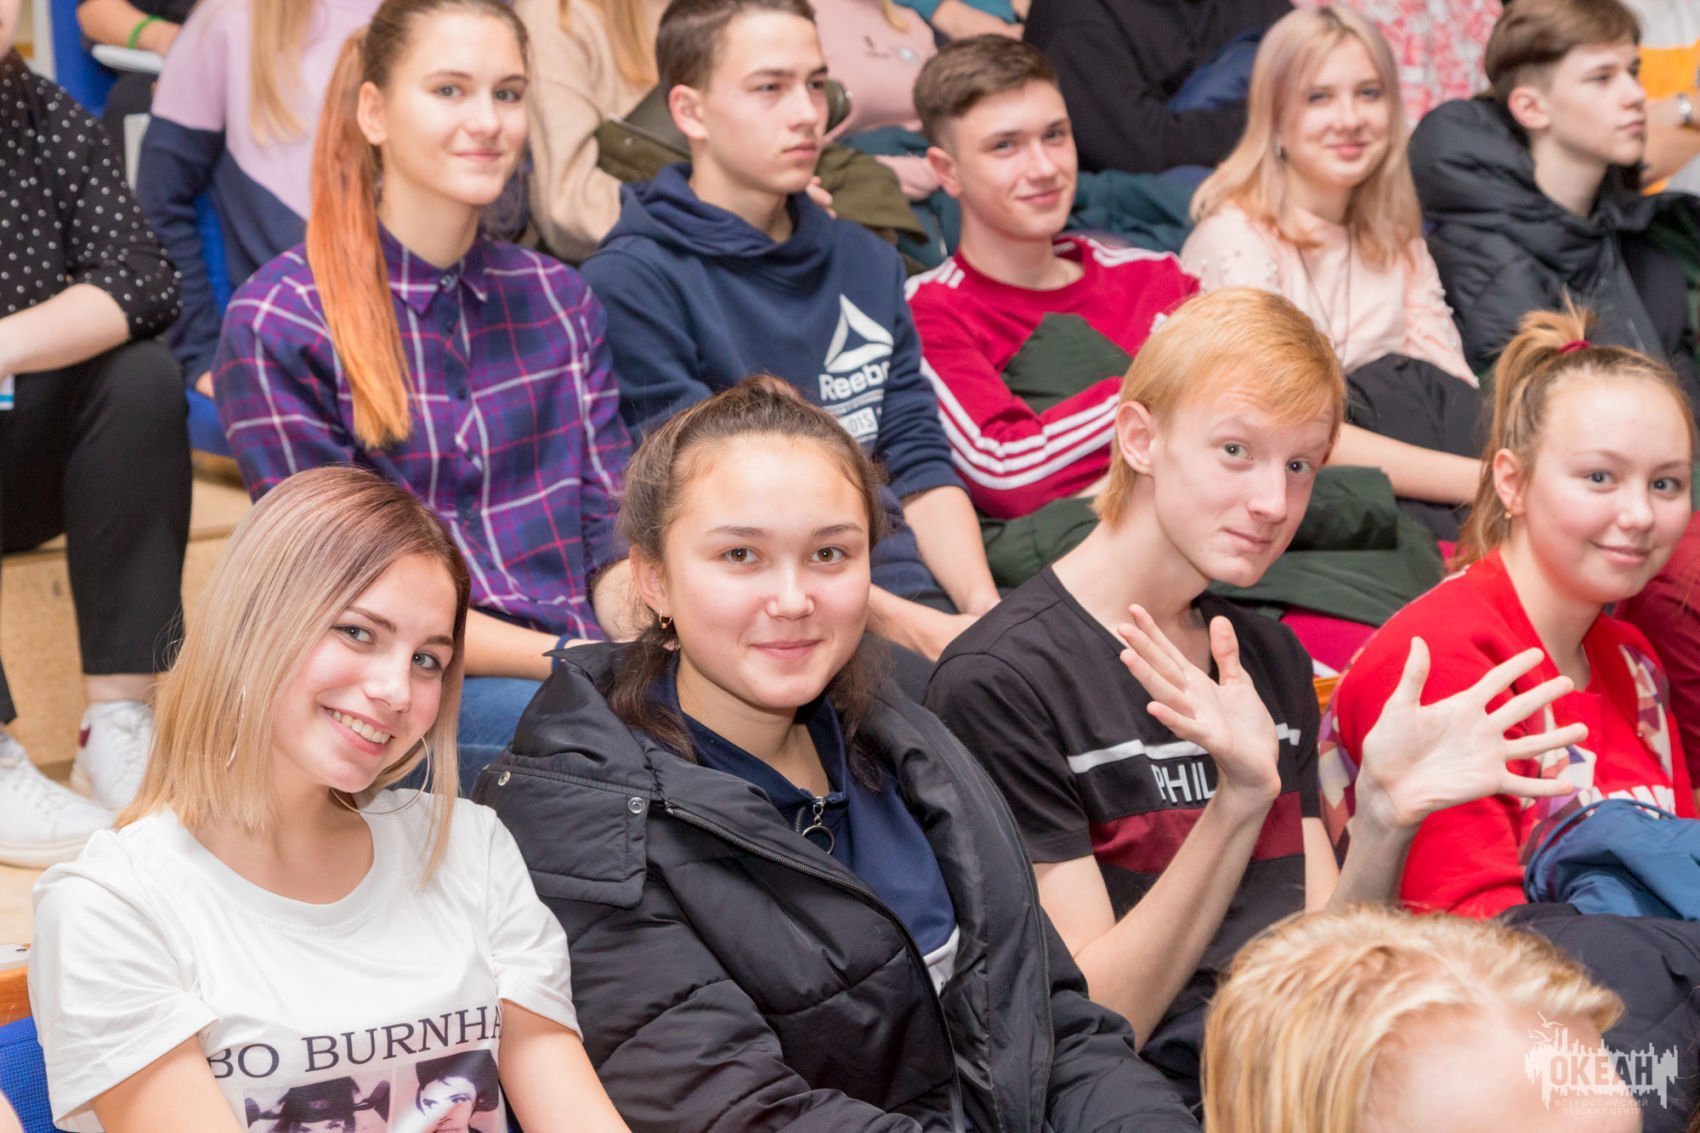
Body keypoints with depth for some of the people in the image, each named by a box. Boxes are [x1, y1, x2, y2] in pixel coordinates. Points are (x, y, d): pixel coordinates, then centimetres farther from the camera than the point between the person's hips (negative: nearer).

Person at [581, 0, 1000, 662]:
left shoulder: (867, 265, 19)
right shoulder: (632, 282, -3)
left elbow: (920, 464, 14)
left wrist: (984, 607, -4)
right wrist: (901, 625, -15)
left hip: (910, 596, 6)